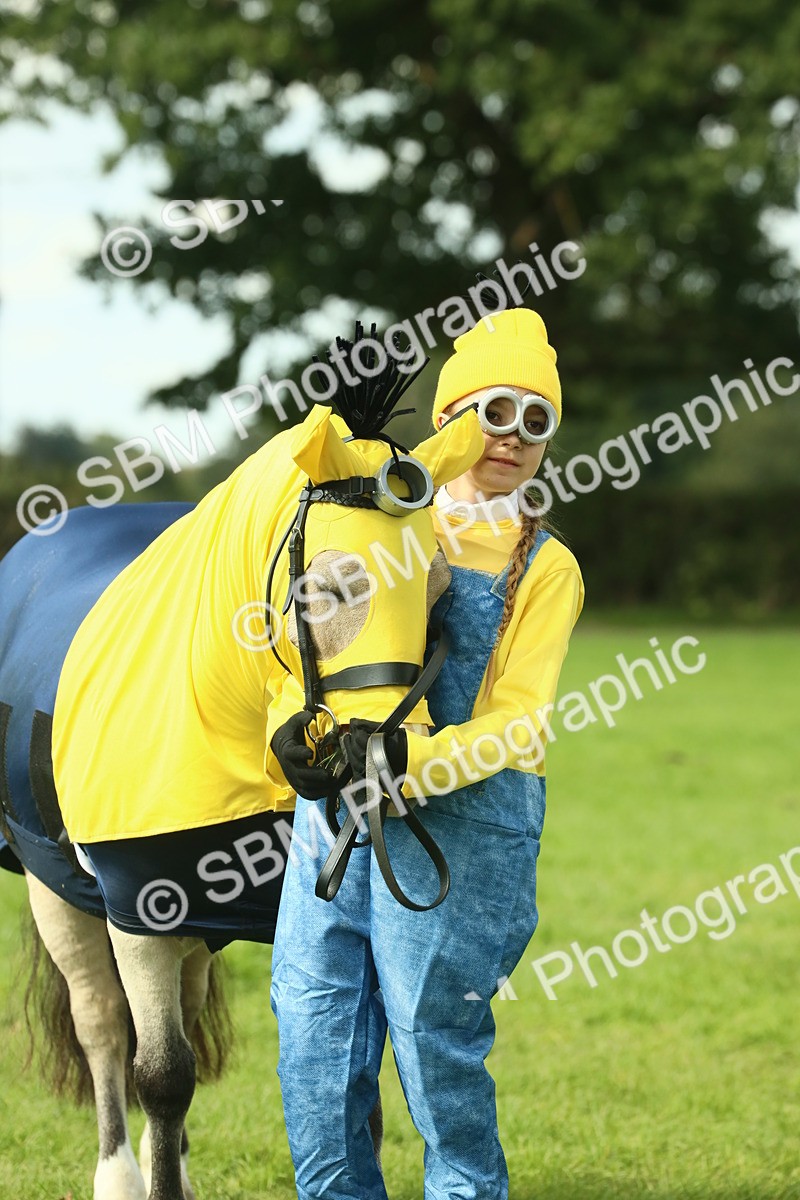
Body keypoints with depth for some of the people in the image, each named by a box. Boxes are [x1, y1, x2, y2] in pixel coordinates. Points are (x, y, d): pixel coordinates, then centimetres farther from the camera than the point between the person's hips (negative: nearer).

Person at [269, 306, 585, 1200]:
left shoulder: (541, 568, 2)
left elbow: (518, 722, -7)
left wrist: (412, 759, -23)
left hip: (459, 817, -4)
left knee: (434, 1038, -4)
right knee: (314, 1025, 3)